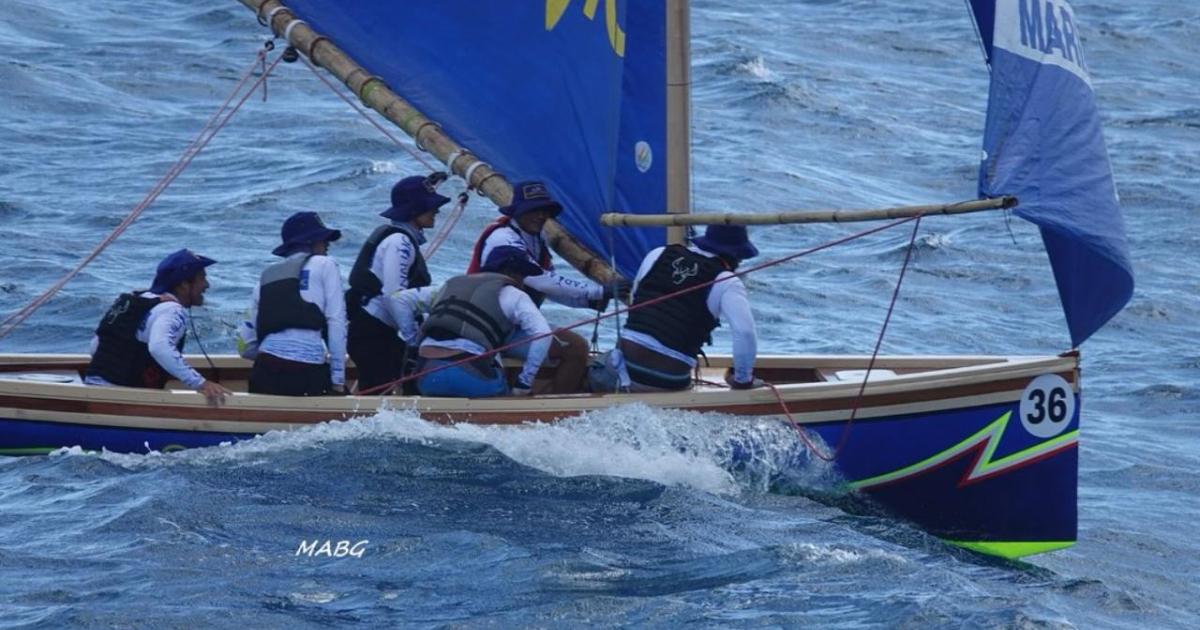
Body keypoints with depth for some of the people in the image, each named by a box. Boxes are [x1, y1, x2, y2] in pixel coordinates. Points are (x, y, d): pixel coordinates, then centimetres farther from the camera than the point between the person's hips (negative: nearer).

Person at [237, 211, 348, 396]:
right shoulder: (324, 265, 10)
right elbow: (336, 322, 0)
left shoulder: (266, 276, 22)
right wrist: (338, 379, 1)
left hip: (266, 372, 5)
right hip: (309, 372, -5)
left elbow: (247, 347, 19)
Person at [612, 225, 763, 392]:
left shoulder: (658, 254, 13)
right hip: (669, 379, -3)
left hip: (627, 355, 3)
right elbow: (745, 332, -12)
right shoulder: (726, 283, -2)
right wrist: (743, 380, 2)